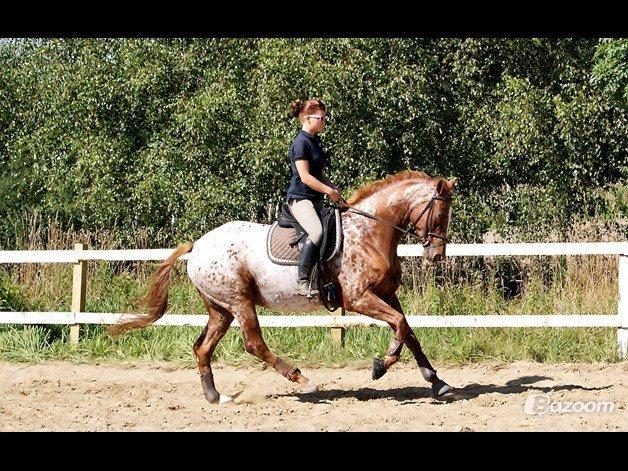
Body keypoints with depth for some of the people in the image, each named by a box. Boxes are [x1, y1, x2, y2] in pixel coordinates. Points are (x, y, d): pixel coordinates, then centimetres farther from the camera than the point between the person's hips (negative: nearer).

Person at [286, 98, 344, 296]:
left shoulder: (315, 141, 17)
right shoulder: (301, 142, -11)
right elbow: (305, 177, -17)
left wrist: (333, 187, 8)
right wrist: (329, 191, -13)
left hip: (316, 199, 10)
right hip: (300, 197, -10)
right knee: (317, 232, -31)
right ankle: (302, 282, -30)